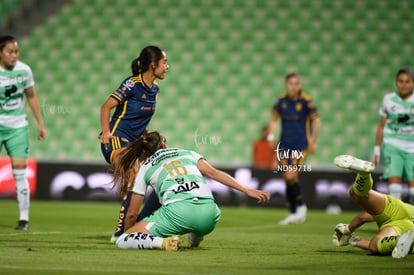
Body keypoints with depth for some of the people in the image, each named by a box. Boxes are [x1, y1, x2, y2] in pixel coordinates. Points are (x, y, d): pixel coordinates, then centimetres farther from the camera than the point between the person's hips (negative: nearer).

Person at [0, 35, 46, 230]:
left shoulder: (24, 70, 0)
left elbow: (31, 97, 13)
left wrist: (40, 123, 12)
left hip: (18, 127, 2)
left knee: (19, 172, -5)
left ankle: (24, 218, 2)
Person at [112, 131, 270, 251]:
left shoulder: (145, 168, 24)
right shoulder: (187, 153, 27)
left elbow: (132, 214, 24)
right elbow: (213, 172, 11)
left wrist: (125, 232, 43)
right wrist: (248, 191, 9)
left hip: (177, 212, -4)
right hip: (209, 216, 4)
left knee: (122, 242, 0)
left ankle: (164, 242, -23)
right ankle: (195, 238, 26)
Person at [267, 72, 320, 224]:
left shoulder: (305, 101, -8)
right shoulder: (282, 100, 5)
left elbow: (316, 121, -3)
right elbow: (274, 119, 17)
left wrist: (313, 142, -4)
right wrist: (271, 136, 5)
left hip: (300, 144, -5)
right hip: (284, 144, 5)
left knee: (291, 176, -17)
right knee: (287, 178, 3)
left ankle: (301, 206, 4)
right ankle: (293, 213, 13)